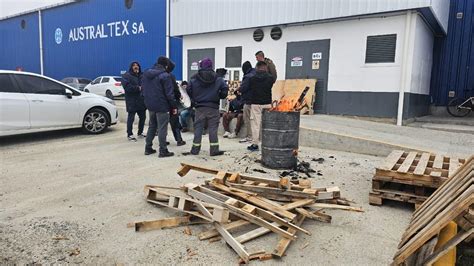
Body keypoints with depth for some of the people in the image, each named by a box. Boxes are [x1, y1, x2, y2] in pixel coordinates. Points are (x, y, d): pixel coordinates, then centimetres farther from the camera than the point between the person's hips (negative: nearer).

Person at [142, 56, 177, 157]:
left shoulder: (146, 74, 8)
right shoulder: (165, 76, -15)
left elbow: (143, 88, 15)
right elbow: (169, 93, -16)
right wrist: (174, 106, -9)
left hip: (150, 105, 7)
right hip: (162, 106, -7)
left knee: (152, 126, 18)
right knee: (162, 128, -1)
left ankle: (148, 148, 22)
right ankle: (163, 151, 2)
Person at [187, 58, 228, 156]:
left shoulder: (194, 79, -1)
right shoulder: (218, 79, -3)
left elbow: (189, 90, -2)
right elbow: (225, 89, -7)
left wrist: (194, 100, 12)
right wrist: (219, 97, 10)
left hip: (199, 107, 1)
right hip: (213, 107, -1)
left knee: (198, 127, 9)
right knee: (213, 128, 5)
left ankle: (195, 149, 14)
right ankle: (214, 149, 7)